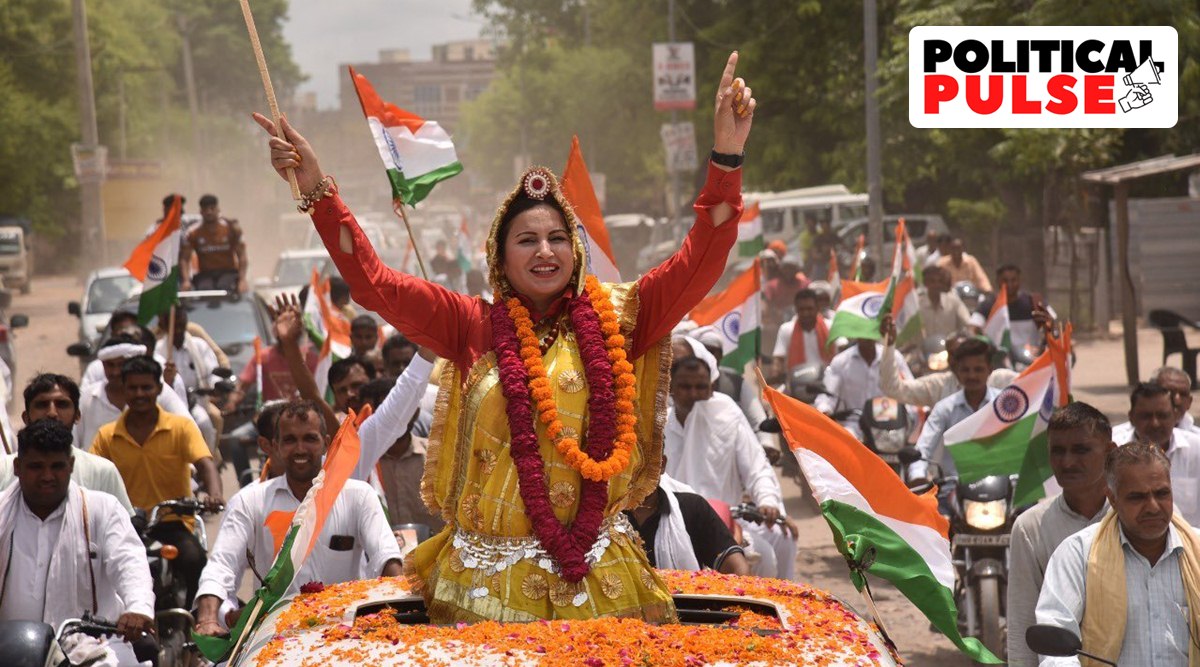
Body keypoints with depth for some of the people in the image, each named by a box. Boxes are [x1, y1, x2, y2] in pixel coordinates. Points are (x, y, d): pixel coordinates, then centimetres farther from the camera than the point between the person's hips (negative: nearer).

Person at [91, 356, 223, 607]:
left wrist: (214, 494, -34)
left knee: (194, 560, -31)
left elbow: (205, 464, -12)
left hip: (172, 523, -2)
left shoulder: (181, 427, 2)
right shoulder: (107, 436, 9)